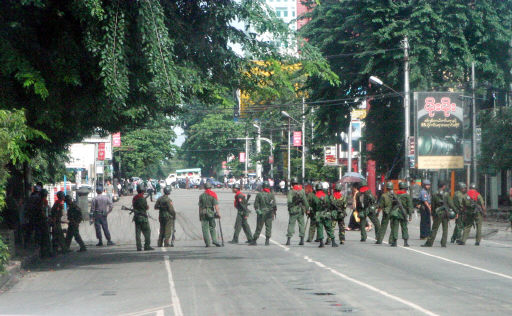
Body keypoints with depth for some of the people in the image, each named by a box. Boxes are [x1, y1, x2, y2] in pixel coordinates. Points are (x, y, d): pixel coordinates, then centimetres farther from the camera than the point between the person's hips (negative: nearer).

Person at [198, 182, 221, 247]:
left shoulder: (201, 196, 7)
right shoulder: (213, 195, 0)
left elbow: (200, 206, 6)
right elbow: (215, 205, -9)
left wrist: (200, 215, 11)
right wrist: (218, 213, -11)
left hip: (203, 213, 1)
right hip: (211, 212, -1)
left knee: (205, 228, 1)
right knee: (212, 227, 11)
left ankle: (207, 243, -4)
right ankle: (214, 240, -5)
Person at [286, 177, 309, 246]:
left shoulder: (291, 192, -8)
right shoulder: (302, 191, 5)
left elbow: (289, 201, -17)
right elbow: (305, 201, 7)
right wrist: (307, 208, 13)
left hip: (293, 211, -3)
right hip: (301, 211, 3)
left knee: (291, 224, 1)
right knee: (301, 224, 10)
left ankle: (289, 239, -3)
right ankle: (302, 240, 7)